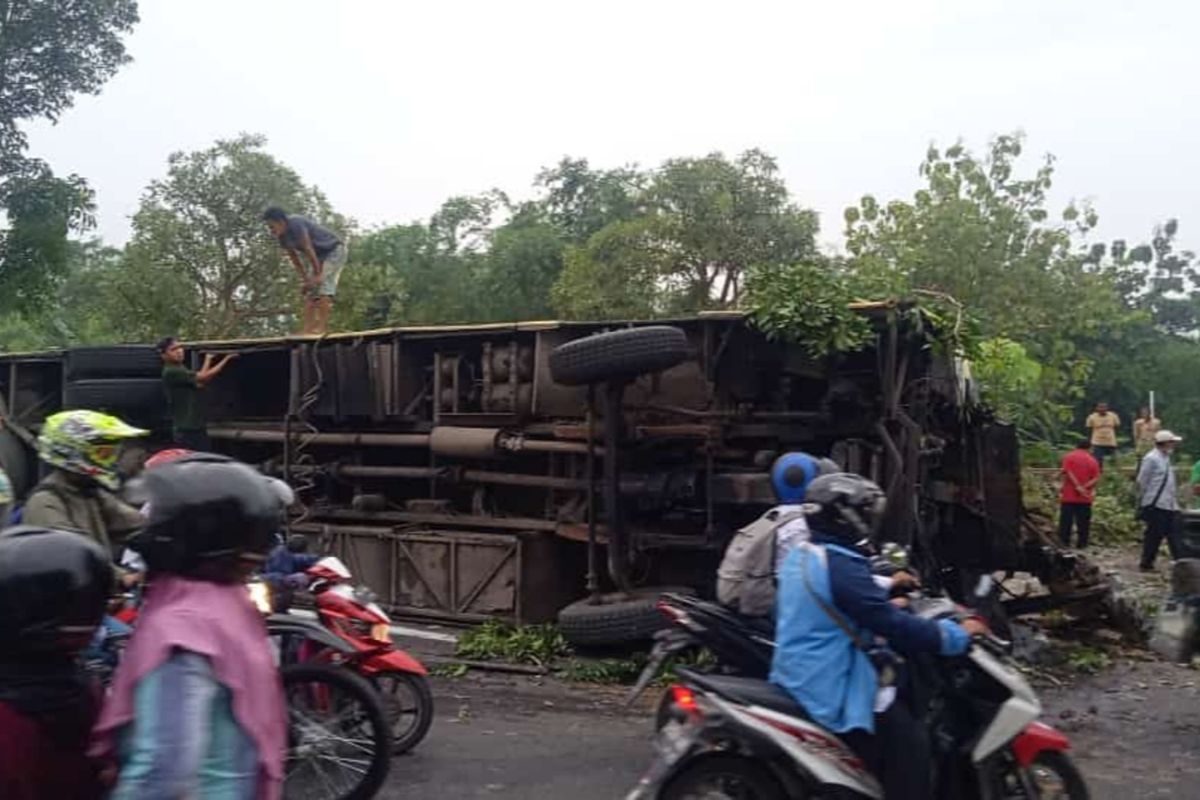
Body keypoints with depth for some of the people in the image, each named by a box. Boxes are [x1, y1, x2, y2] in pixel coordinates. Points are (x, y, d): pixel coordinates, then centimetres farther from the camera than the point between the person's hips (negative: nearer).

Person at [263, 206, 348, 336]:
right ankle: (308, 327, -5)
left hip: (334, 250, -9)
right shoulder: (282, 236, -1)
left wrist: (317, 275, -25)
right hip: (318, 255, 9)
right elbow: (295, 258, 4)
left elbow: (308, 250, -28)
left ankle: (322, 327, -25)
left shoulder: (296, 224, -28)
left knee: (324, 285, -21)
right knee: (309, 290, 0)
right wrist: (305, 279, -1)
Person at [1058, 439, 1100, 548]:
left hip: (1069, 495, -2)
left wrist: (1078, 486, -16)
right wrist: (1085, 487, -13)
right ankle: (1082, 543, 7)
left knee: (1066, 520, 2)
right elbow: (1096, 478, -5)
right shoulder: (1093, 460, 6)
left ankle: (1064, 542, 2)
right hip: (1085, 497, 2)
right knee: (1083, 522, 7)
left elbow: (1068, 472, -14)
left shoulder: (1069, 457, 0)